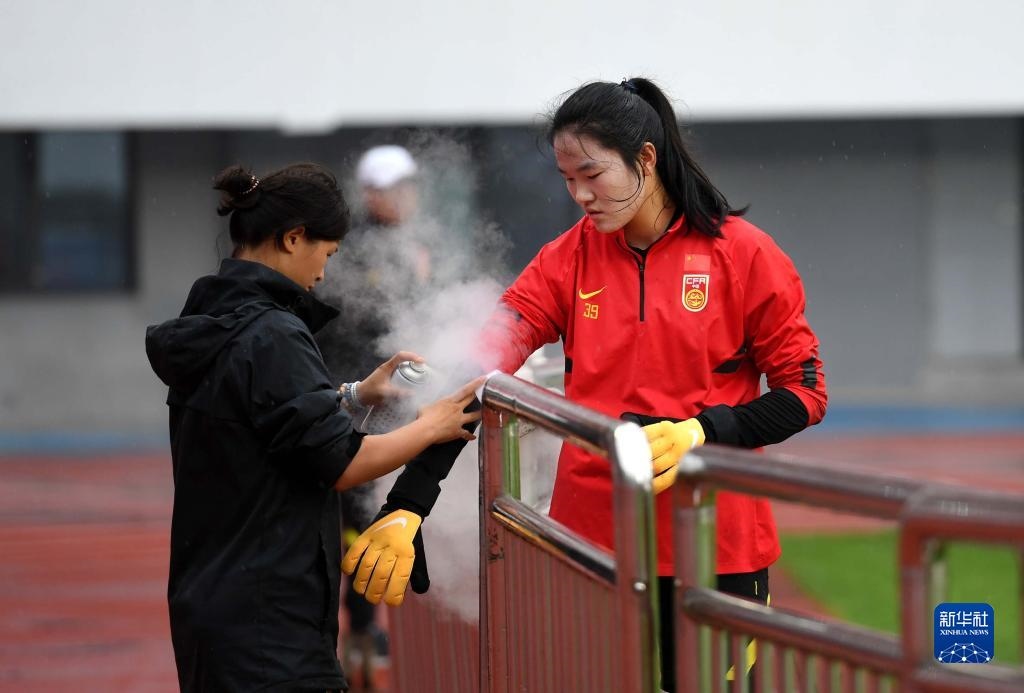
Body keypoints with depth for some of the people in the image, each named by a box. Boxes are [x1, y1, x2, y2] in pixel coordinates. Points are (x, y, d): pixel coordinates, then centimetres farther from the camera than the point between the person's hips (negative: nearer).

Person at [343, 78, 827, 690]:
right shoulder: (567, 260, 3)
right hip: (593, 542, 3)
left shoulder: (743, 254, -4)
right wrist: (403, 509, -17)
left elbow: (804, 394, -1)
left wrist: (700, 432, -18)